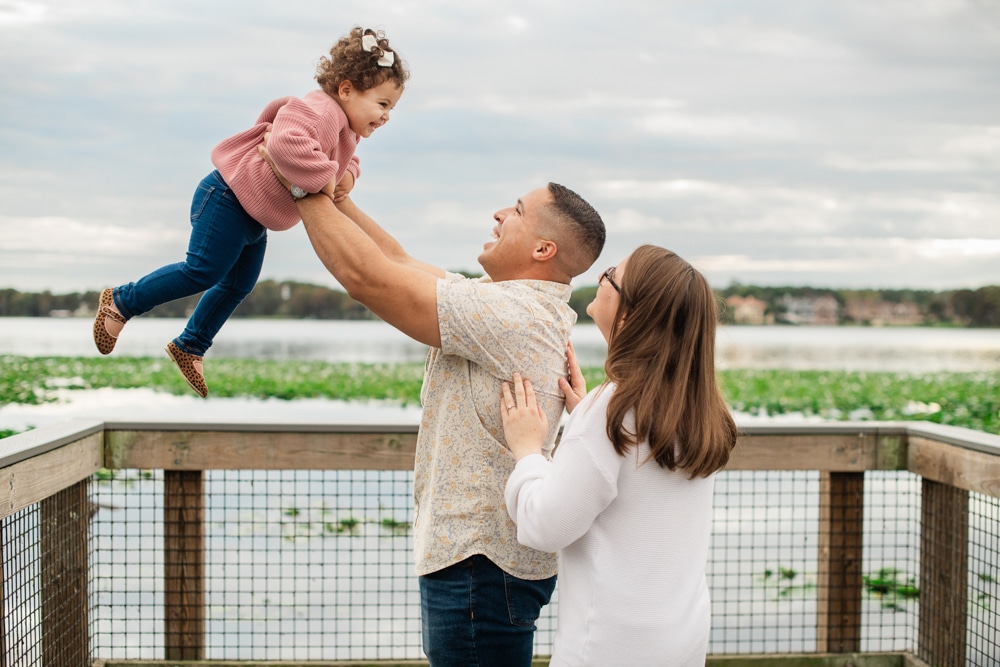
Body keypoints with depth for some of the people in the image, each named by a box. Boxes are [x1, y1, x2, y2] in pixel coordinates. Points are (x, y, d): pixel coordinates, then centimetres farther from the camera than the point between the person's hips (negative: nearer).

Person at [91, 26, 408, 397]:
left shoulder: (346, 132, 7)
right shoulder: (318, 112, -27)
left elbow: (344, 160, 23)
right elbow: (287, 146, -46)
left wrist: (347, 175, -1)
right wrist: (324, 177, -37)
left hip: (253, 219, 11)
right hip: (229, 198, -11)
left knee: (238, 285, 15)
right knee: (202, 272, -9)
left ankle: (189, 348, 29)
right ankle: (120, 303, 7)